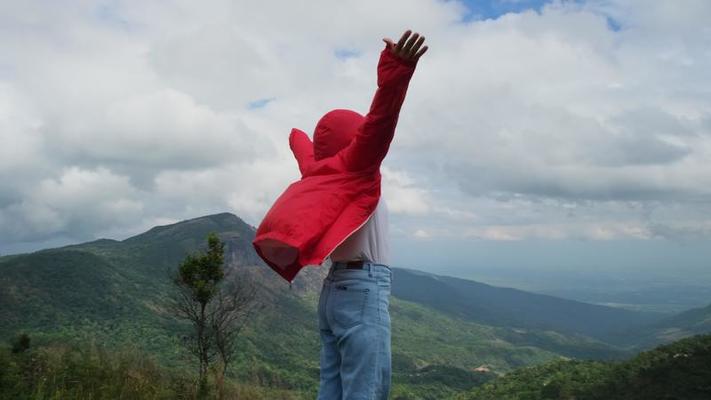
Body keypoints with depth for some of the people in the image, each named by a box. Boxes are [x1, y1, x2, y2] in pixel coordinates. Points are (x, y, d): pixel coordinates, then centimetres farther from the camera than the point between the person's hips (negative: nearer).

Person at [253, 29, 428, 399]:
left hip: (338, 289, 9)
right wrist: (394, 77, -39)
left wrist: (299, 138, 59)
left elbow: (307, 154, 38)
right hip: (363, 290, -9)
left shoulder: (324, 174, 15)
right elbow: (376, 129, -25)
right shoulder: (351, 169, -6)